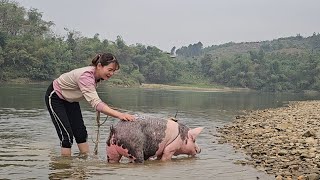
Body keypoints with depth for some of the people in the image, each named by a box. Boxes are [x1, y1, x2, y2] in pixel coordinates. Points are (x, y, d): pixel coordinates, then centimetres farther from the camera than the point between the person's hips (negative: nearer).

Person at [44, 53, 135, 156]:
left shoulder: (97, 77, -13)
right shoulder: (86, 76, -39)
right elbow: (95, 103, -50)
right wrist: (119, 115, -58)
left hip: (70, 99, 8)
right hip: (55, 97, -8)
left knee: (81, 133, 5)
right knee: (67, 135, -13)